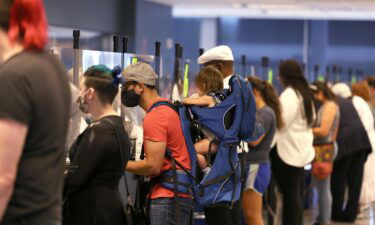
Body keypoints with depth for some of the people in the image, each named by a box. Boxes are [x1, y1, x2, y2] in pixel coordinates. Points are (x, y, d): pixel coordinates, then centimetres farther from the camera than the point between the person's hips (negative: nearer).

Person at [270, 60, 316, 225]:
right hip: (301, 148, 10)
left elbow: (282, 122, -21)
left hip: (287, 150, -9)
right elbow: (311, 119, 23)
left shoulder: (289, 94, -16)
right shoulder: (304, 93, 13)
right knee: (296, 194, 14)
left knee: (289, 194, -4)